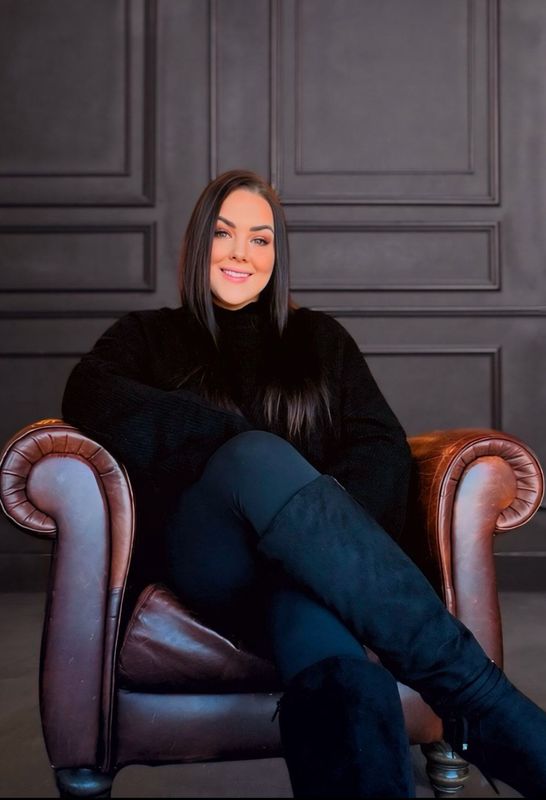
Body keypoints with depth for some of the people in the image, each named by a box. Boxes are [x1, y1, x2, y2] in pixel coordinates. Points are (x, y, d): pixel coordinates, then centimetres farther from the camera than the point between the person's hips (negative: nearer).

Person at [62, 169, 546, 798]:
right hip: (208, 563, -1)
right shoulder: (152, 335, 22)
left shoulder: (319, 338, 26)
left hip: (307, 561, 2)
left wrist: (333, 521, -14)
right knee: (256, 456, -38)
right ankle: (478, 700, -46)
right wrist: (239, 439, -13)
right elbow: (89, 399, -1)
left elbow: (384, 446, 10)